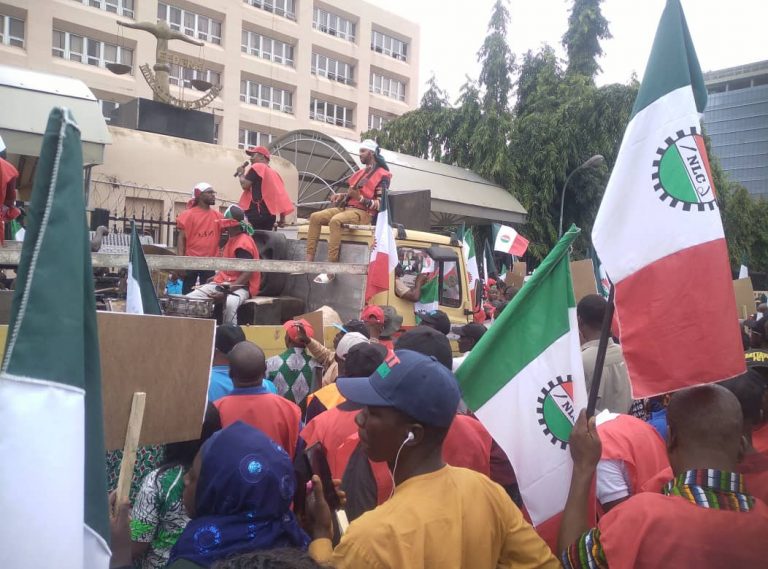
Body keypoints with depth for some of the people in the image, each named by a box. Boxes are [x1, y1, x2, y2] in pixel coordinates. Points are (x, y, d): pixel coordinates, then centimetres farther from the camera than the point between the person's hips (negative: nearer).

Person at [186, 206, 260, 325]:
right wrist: (217, 276, 12)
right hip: (222, 283, 9)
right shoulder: (232, 239, 15)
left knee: (230, 303, -42)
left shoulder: (243, 243, -15)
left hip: (240, 286, -9)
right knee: (190, 298, -6)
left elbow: (248, 273, -22)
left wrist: (227, 291, -26)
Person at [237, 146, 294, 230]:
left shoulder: (257, 167, -1)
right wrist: (282, 217, 16)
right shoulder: (273, 172, 22)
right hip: (269, 214, 8)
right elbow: (281, 195, 17)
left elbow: (245, 185, -10)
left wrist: (240, 173, 9)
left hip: (256, 213, -8)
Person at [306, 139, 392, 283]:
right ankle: (309, 261, -17)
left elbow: (380, 204, -12)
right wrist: (341, 195, 9)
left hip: (363, 213, -8)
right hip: (346, 207, 8)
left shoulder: (382, 175, -4)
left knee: (335, 220, -36)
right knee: (315, 217, -10)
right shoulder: (359, 173, 22)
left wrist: (360, 198, -24)